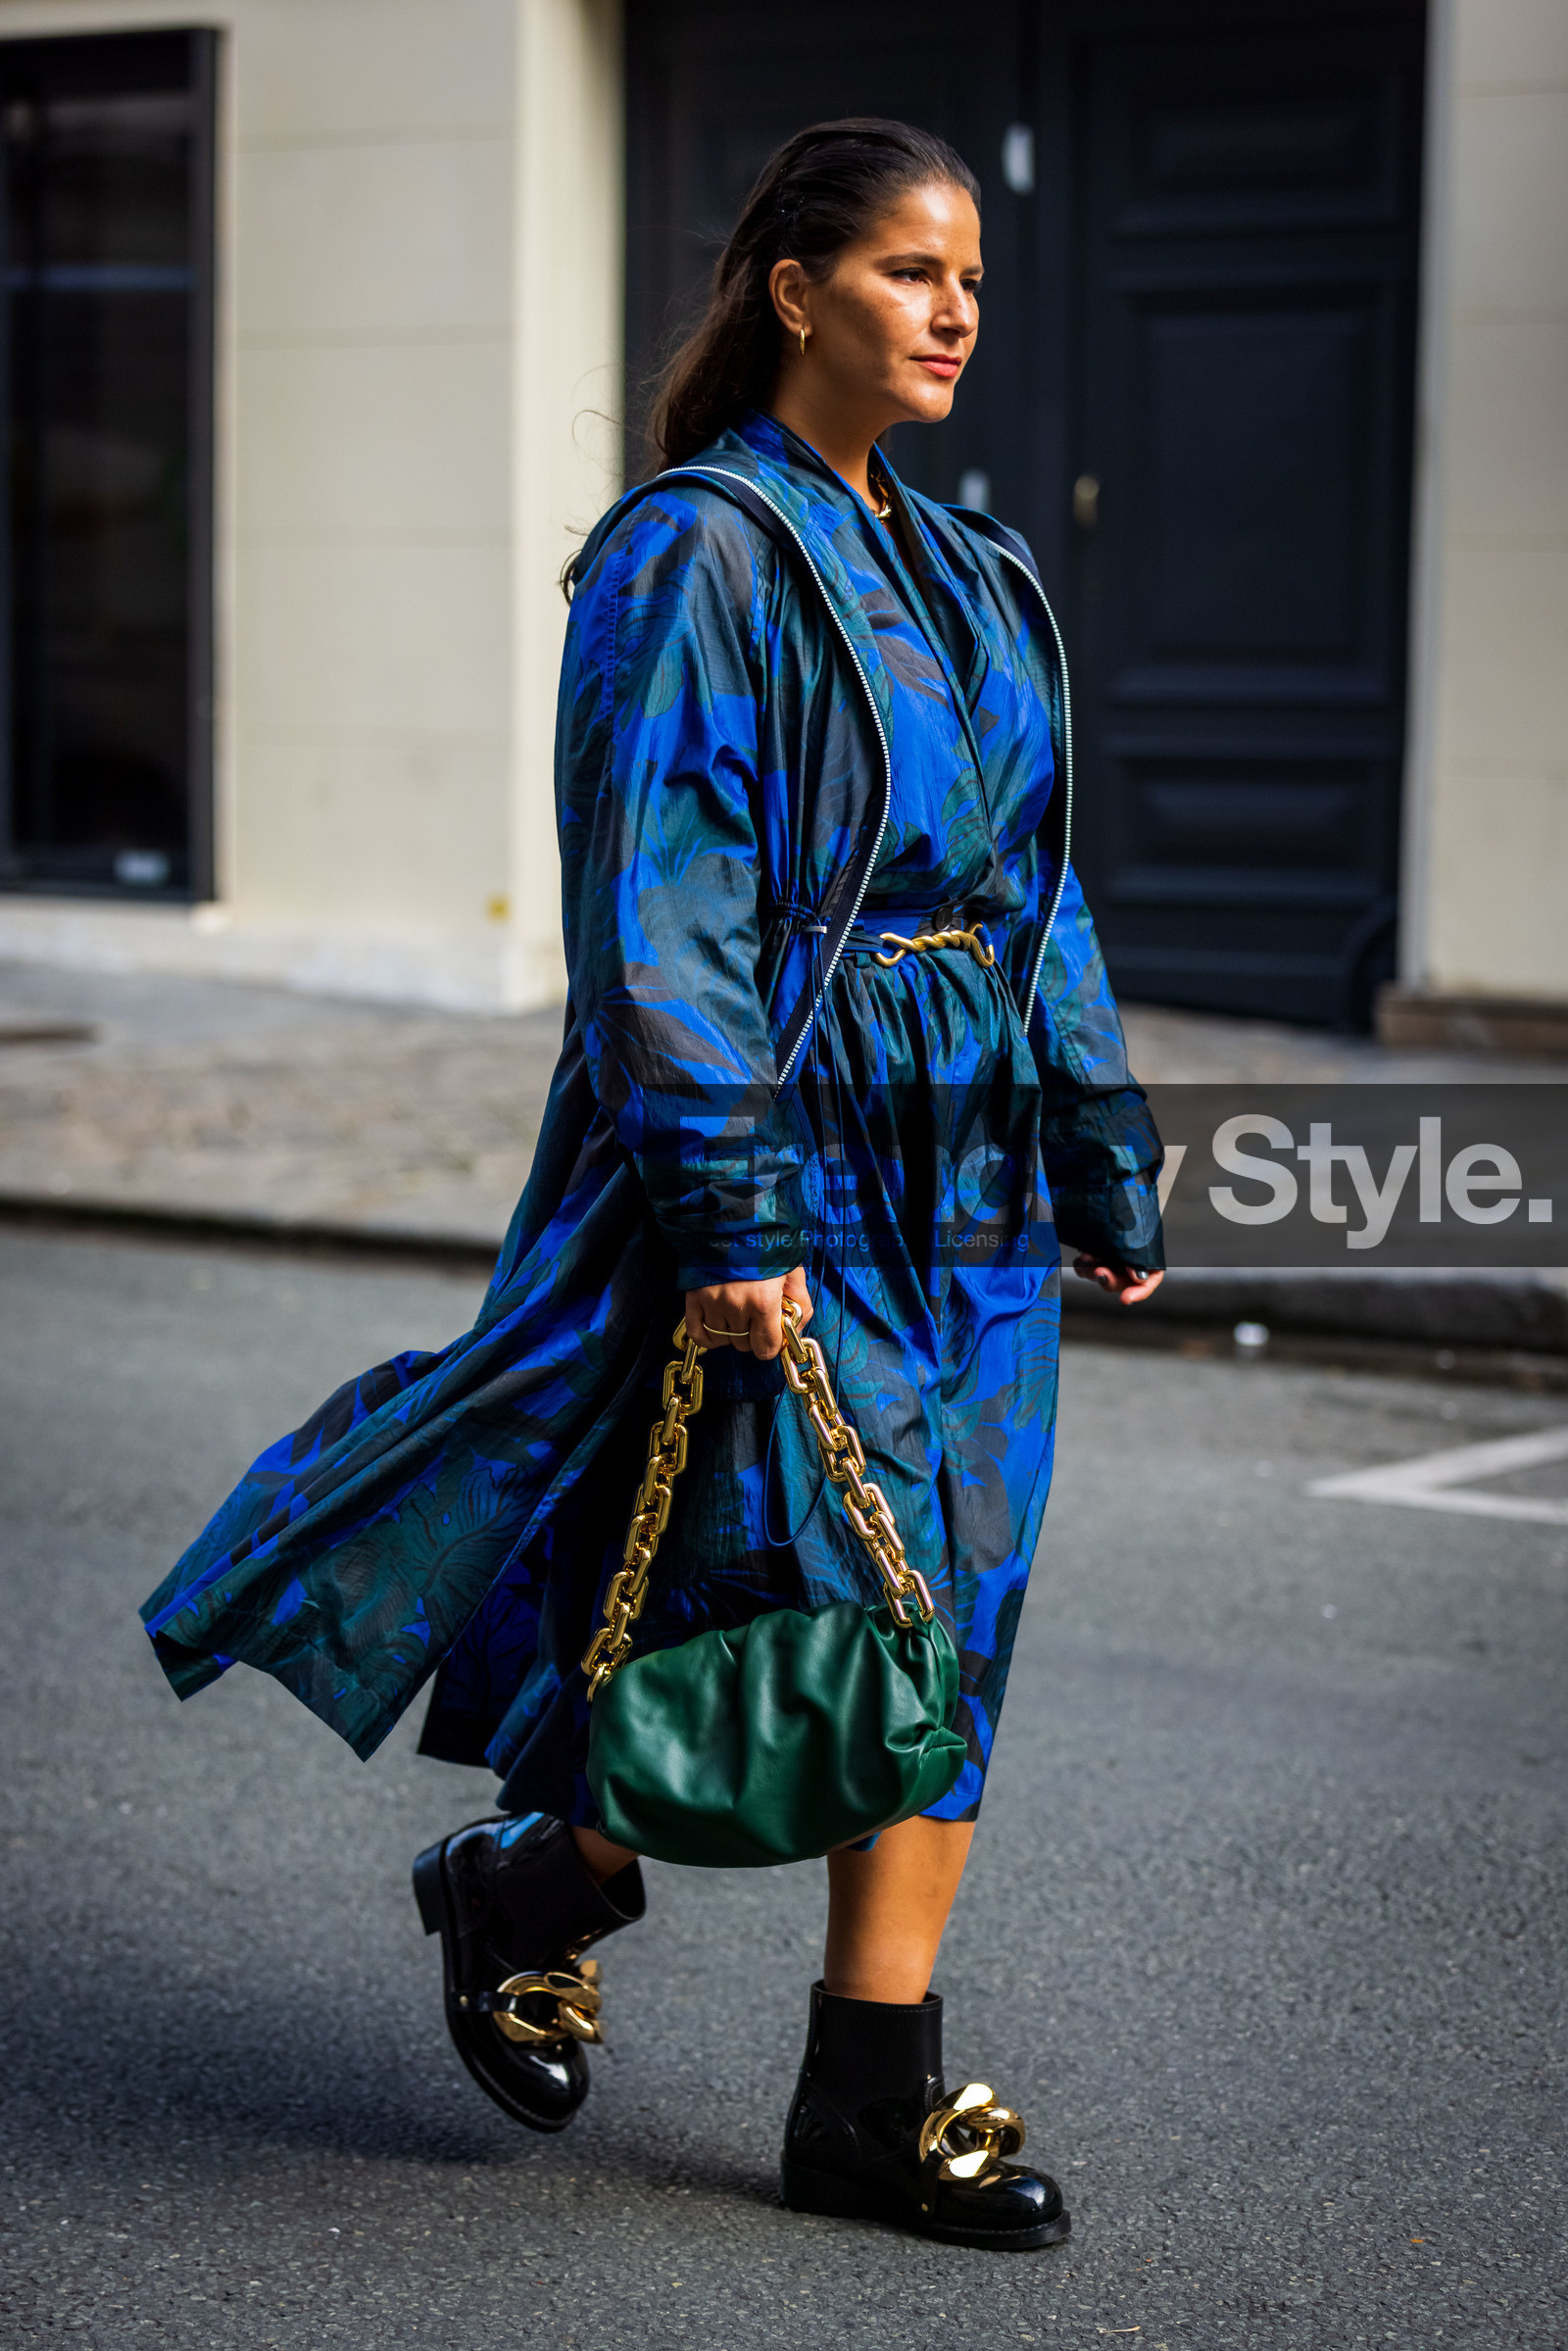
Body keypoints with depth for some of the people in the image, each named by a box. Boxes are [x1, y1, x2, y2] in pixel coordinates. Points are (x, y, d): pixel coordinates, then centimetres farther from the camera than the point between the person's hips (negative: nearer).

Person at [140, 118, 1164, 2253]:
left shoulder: (965, 576, 15)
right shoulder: (698, 556, -9)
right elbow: (660, 913, -15)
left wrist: (1106, 1160, 15)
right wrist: (733, 1205, -21)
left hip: (966, 1170, 8)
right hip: (792, 1145, -8)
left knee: (951, 1618, 5)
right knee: (816, 1608, -7)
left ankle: (871, 2095, 12)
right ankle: (532, 1883, 20)